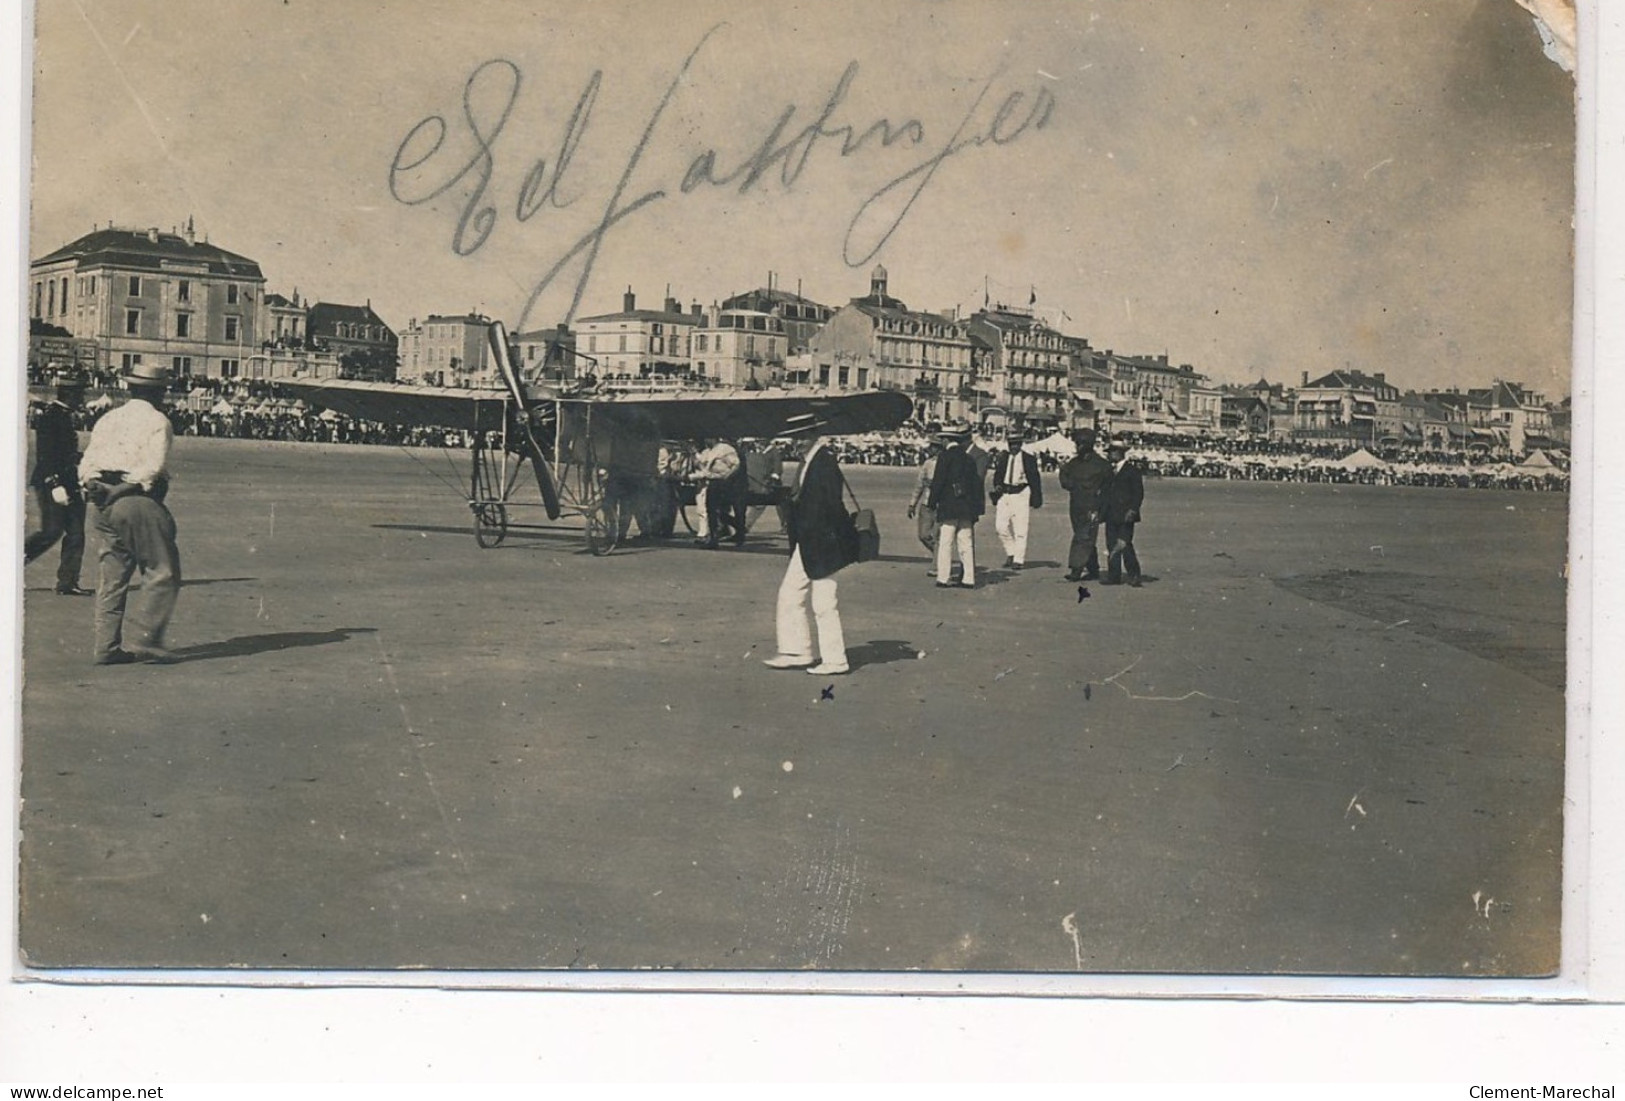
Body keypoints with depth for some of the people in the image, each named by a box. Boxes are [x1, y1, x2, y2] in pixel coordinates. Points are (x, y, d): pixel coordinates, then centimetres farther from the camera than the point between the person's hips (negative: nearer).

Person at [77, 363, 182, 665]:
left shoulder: (108, 419, 16)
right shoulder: (158, 422, -5)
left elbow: (87, 464, 10)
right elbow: (153, 467, -16)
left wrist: (94, 488, -1)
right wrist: (129, 485, -11)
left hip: (106, 505, 7)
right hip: (140, 503, -7)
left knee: (111, 578, 10)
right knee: (163, 573, 1)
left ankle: (107, 646, 10)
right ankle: (148, 638, -6)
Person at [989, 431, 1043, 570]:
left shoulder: (1028, 458, -1)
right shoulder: (1003, 457, 9)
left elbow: (1034, 479, 2)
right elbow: (997, 475, 18)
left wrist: (1036, 500, -1)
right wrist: (997, 485, -2)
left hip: (1021, 494, -4)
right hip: (1004, 494, 4)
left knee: (1020, 529, -4)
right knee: (1001, 526, 0)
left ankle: (1019, 560, 2)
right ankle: (1011, 553, 20)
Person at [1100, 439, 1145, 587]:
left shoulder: (1132, 471, -3)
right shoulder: (1109, 471, 17)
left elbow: (1138, 493, -7)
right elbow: (1104, 492, 20)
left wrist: (1132, 510, -17)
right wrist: (1098, 511, 12)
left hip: (1125, 516, -7)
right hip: (1111, 516, 7)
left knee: (1125, 546, -10)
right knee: (1112, 546, 5)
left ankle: (1134, 576, -3)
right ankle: (1114, 576, 9)